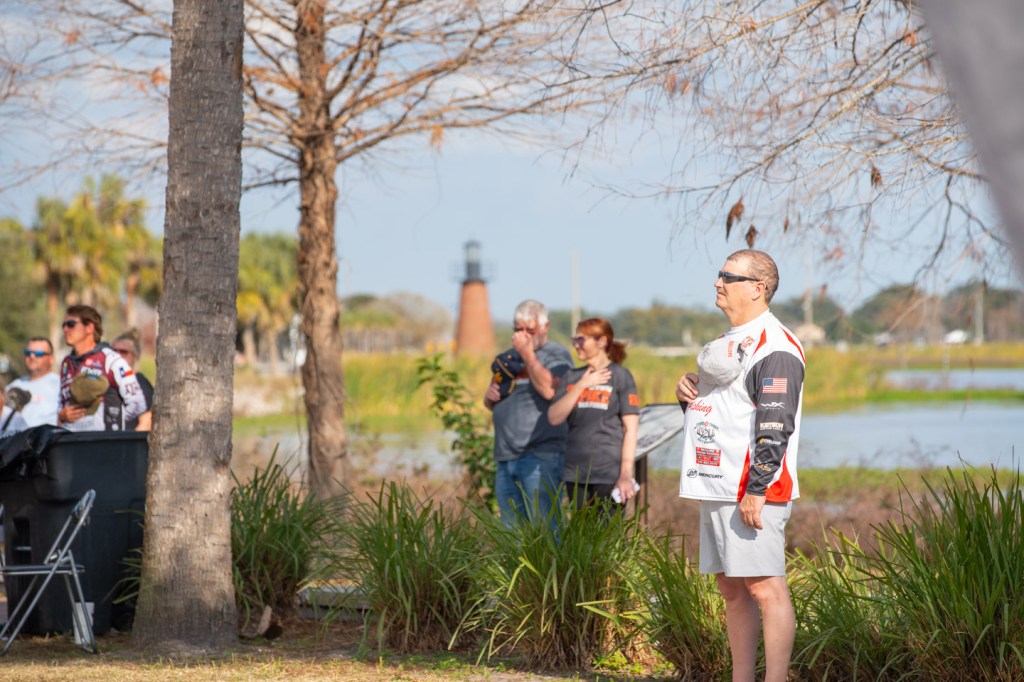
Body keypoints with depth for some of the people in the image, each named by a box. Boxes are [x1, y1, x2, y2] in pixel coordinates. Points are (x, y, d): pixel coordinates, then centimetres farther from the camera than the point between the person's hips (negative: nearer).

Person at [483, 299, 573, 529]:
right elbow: (491, 405, 28)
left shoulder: (557, 355, 0)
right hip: (505, 458, 7)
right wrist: (489, 396, 5)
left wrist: (528, 354, -12)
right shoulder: (507, 358, 20)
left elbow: (549, 390, -20)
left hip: (540, 457, -7)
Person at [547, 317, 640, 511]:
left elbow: (631, 428, -5)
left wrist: (626, 474, -12)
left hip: (609, 474, -5)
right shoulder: (572, 377, 12)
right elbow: (554, 418, 1)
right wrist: (582, 385, -7)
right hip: (575, 474, 5)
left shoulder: (620, 376, -1)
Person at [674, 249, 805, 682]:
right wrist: (687, 391, 6)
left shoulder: (774, 347, -12)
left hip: (753, 491, -10)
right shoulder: (729, 342, 20)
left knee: (764, 586, -10)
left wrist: (755, 490, -23)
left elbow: (775, 426, -19)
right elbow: (709, 405, 29)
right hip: (716, 486, 10)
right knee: (731, 587, 12)